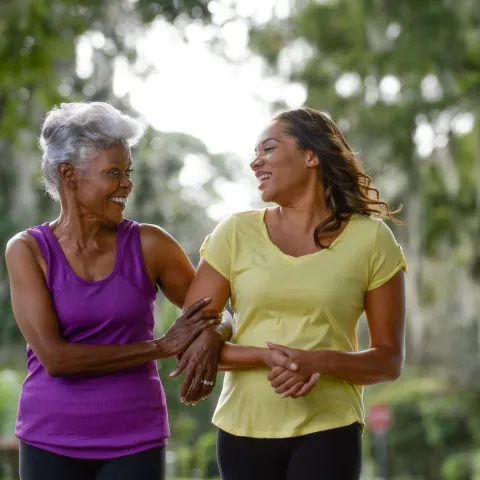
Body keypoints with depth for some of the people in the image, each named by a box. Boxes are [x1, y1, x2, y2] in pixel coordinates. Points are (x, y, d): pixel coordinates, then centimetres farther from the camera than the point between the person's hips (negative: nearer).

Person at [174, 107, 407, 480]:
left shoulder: (370, 238, -3)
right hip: (244, 430, 2)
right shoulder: (235, 233, 0)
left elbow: (390, 361, 0)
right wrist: (266, 357, -17)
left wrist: (318, 362, -17)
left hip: (327, 431, -2)